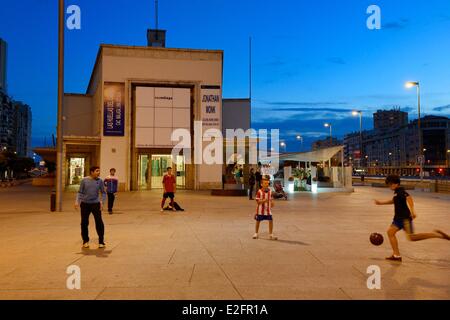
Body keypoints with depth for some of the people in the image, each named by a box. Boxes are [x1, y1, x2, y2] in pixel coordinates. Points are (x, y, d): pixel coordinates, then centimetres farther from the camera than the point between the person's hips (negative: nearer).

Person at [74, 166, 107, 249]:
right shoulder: (84, 180, -2)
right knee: (84, 222, 6)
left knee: (99, 222, -6)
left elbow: (103, 193, 6)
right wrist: (77, 201, -7)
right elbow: (80, 192, 4)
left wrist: (102, 201, -7)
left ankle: (101, 241, 5)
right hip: (85, 204, 0)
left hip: (95, 204, 0)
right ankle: (85, 241, 23)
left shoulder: (100, 181, -1)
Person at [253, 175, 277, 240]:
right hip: (260, 209, -3)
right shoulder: (259, 192, -12)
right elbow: (257, 201, -12)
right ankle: (256, 233, 27)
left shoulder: (270, 191, 2)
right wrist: (263, 200, -27)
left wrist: (272, 202, -7)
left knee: (271, 221, -3)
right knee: (258, 221, 9)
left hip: (268, 209, 3)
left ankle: (271, 235, 9)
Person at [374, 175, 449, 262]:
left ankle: (436, 234, 2)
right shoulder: (397, 192, 16)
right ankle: (396, 255, 5)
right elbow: (393, 201, 35)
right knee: (390, 232, 4)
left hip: (405, 218, -10)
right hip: (399, 217, 10)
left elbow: (409, 198, -31)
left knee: (411, 237, -9)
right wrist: (381, 203, 37)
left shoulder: (401, 191, -14)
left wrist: (412, 210, -42)